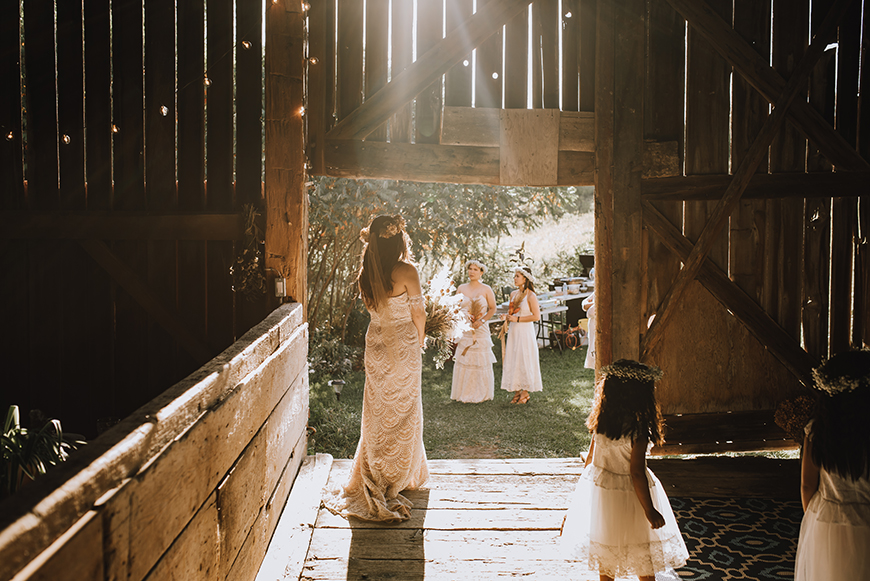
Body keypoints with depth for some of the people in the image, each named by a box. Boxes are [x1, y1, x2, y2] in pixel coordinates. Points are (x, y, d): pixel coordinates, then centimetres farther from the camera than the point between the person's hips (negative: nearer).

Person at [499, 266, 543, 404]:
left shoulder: (531, 296, -11)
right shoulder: (513, 294, 10)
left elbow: (536, 316, -15)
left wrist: (517, 319, -17)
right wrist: (506, 317, 1)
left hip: (525, 332, -7)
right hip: (513, 331, 7)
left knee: (524, 361, -2)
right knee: (512, 361, 6)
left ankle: (525, 393, 9)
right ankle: (517, 392, 15)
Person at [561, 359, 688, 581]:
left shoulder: (601, 421, -6)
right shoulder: (638, 429, -24)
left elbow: (590, 458, 2)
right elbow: (637, 473, -22)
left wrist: (583, 488, 15)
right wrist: (650, 511, -13)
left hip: (598, 487, 6)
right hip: (627, 494, -6)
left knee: (605, 554, 20)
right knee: (644, 560, 14)